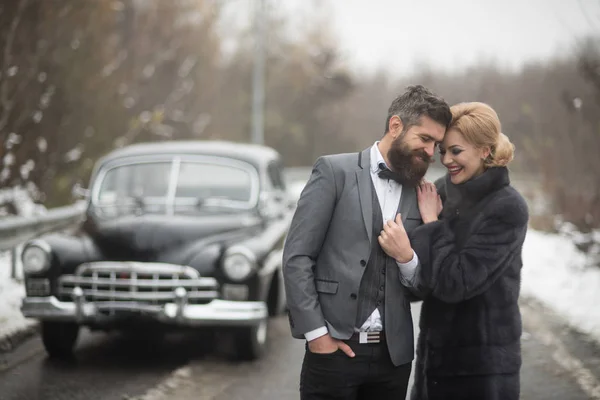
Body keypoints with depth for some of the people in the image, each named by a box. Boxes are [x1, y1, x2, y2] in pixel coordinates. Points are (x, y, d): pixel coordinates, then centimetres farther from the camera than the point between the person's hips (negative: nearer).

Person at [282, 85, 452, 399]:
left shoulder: (419, 194, 10)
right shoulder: (335, 172, -3)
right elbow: (296, 257, -6)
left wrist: (407, 257, -8)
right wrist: (316, 332, -11)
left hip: (393, 354, 4)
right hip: (334, 349, -4)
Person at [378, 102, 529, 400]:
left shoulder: (508, 209, -14)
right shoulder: (440, 192, 3)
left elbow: (455, 283, -17)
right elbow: (423, 283, 3)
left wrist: (432, 224, -11)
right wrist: (408, 256, -17)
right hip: (433, 354, 5)